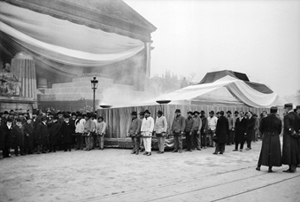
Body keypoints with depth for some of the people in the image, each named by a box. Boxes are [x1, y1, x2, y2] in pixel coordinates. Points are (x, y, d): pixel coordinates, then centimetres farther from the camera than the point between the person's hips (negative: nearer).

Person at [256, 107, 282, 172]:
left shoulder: (264, 119, -8)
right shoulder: (278, 120, -8)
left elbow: (260, 129, -2)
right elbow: (279, 131, 0)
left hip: (266, 138, 1)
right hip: (275, 138, -1)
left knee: (264, 151, 13)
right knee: (273, 152, 8)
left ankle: (259, 166, 16)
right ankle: (270, 168, 10)